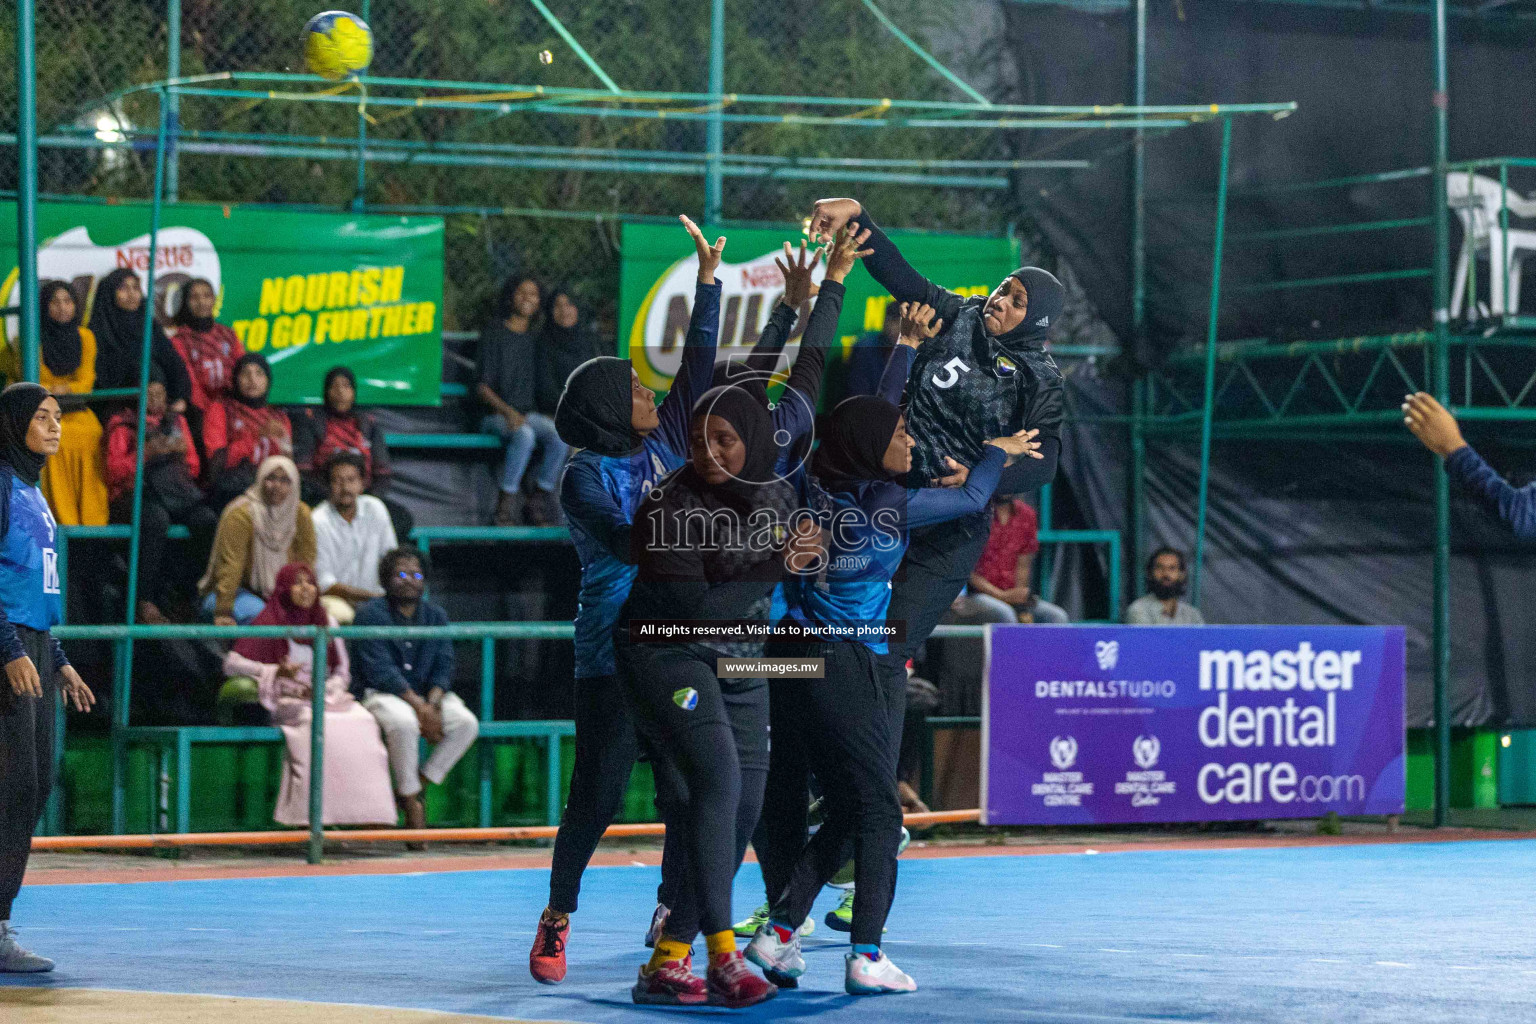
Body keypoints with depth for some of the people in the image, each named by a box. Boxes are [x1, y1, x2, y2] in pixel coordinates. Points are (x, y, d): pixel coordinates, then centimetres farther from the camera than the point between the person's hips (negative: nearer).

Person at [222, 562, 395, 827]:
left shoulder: (327, 623, 17)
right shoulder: (268, 624, 4)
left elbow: (342, 673, 17)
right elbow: (232, 664, -4)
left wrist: (323, 689, -6)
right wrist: (275, 672, -17)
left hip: (327, 698, 4)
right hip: (286, 703, -4)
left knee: (361, 723, -27)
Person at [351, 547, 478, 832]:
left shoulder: (436, 616, 11)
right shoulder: (371, 614, -6)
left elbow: (443, 668, 4)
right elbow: (380, 670, -16)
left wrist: (433, 704, -17)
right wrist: (420, 707, -24)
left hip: (428, 693, 5)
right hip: (380, 692, -5)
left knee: (466, 723, -21)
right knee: (404, 722, -37)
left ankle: (420, 784, -9)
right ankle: (411, 801, -19)